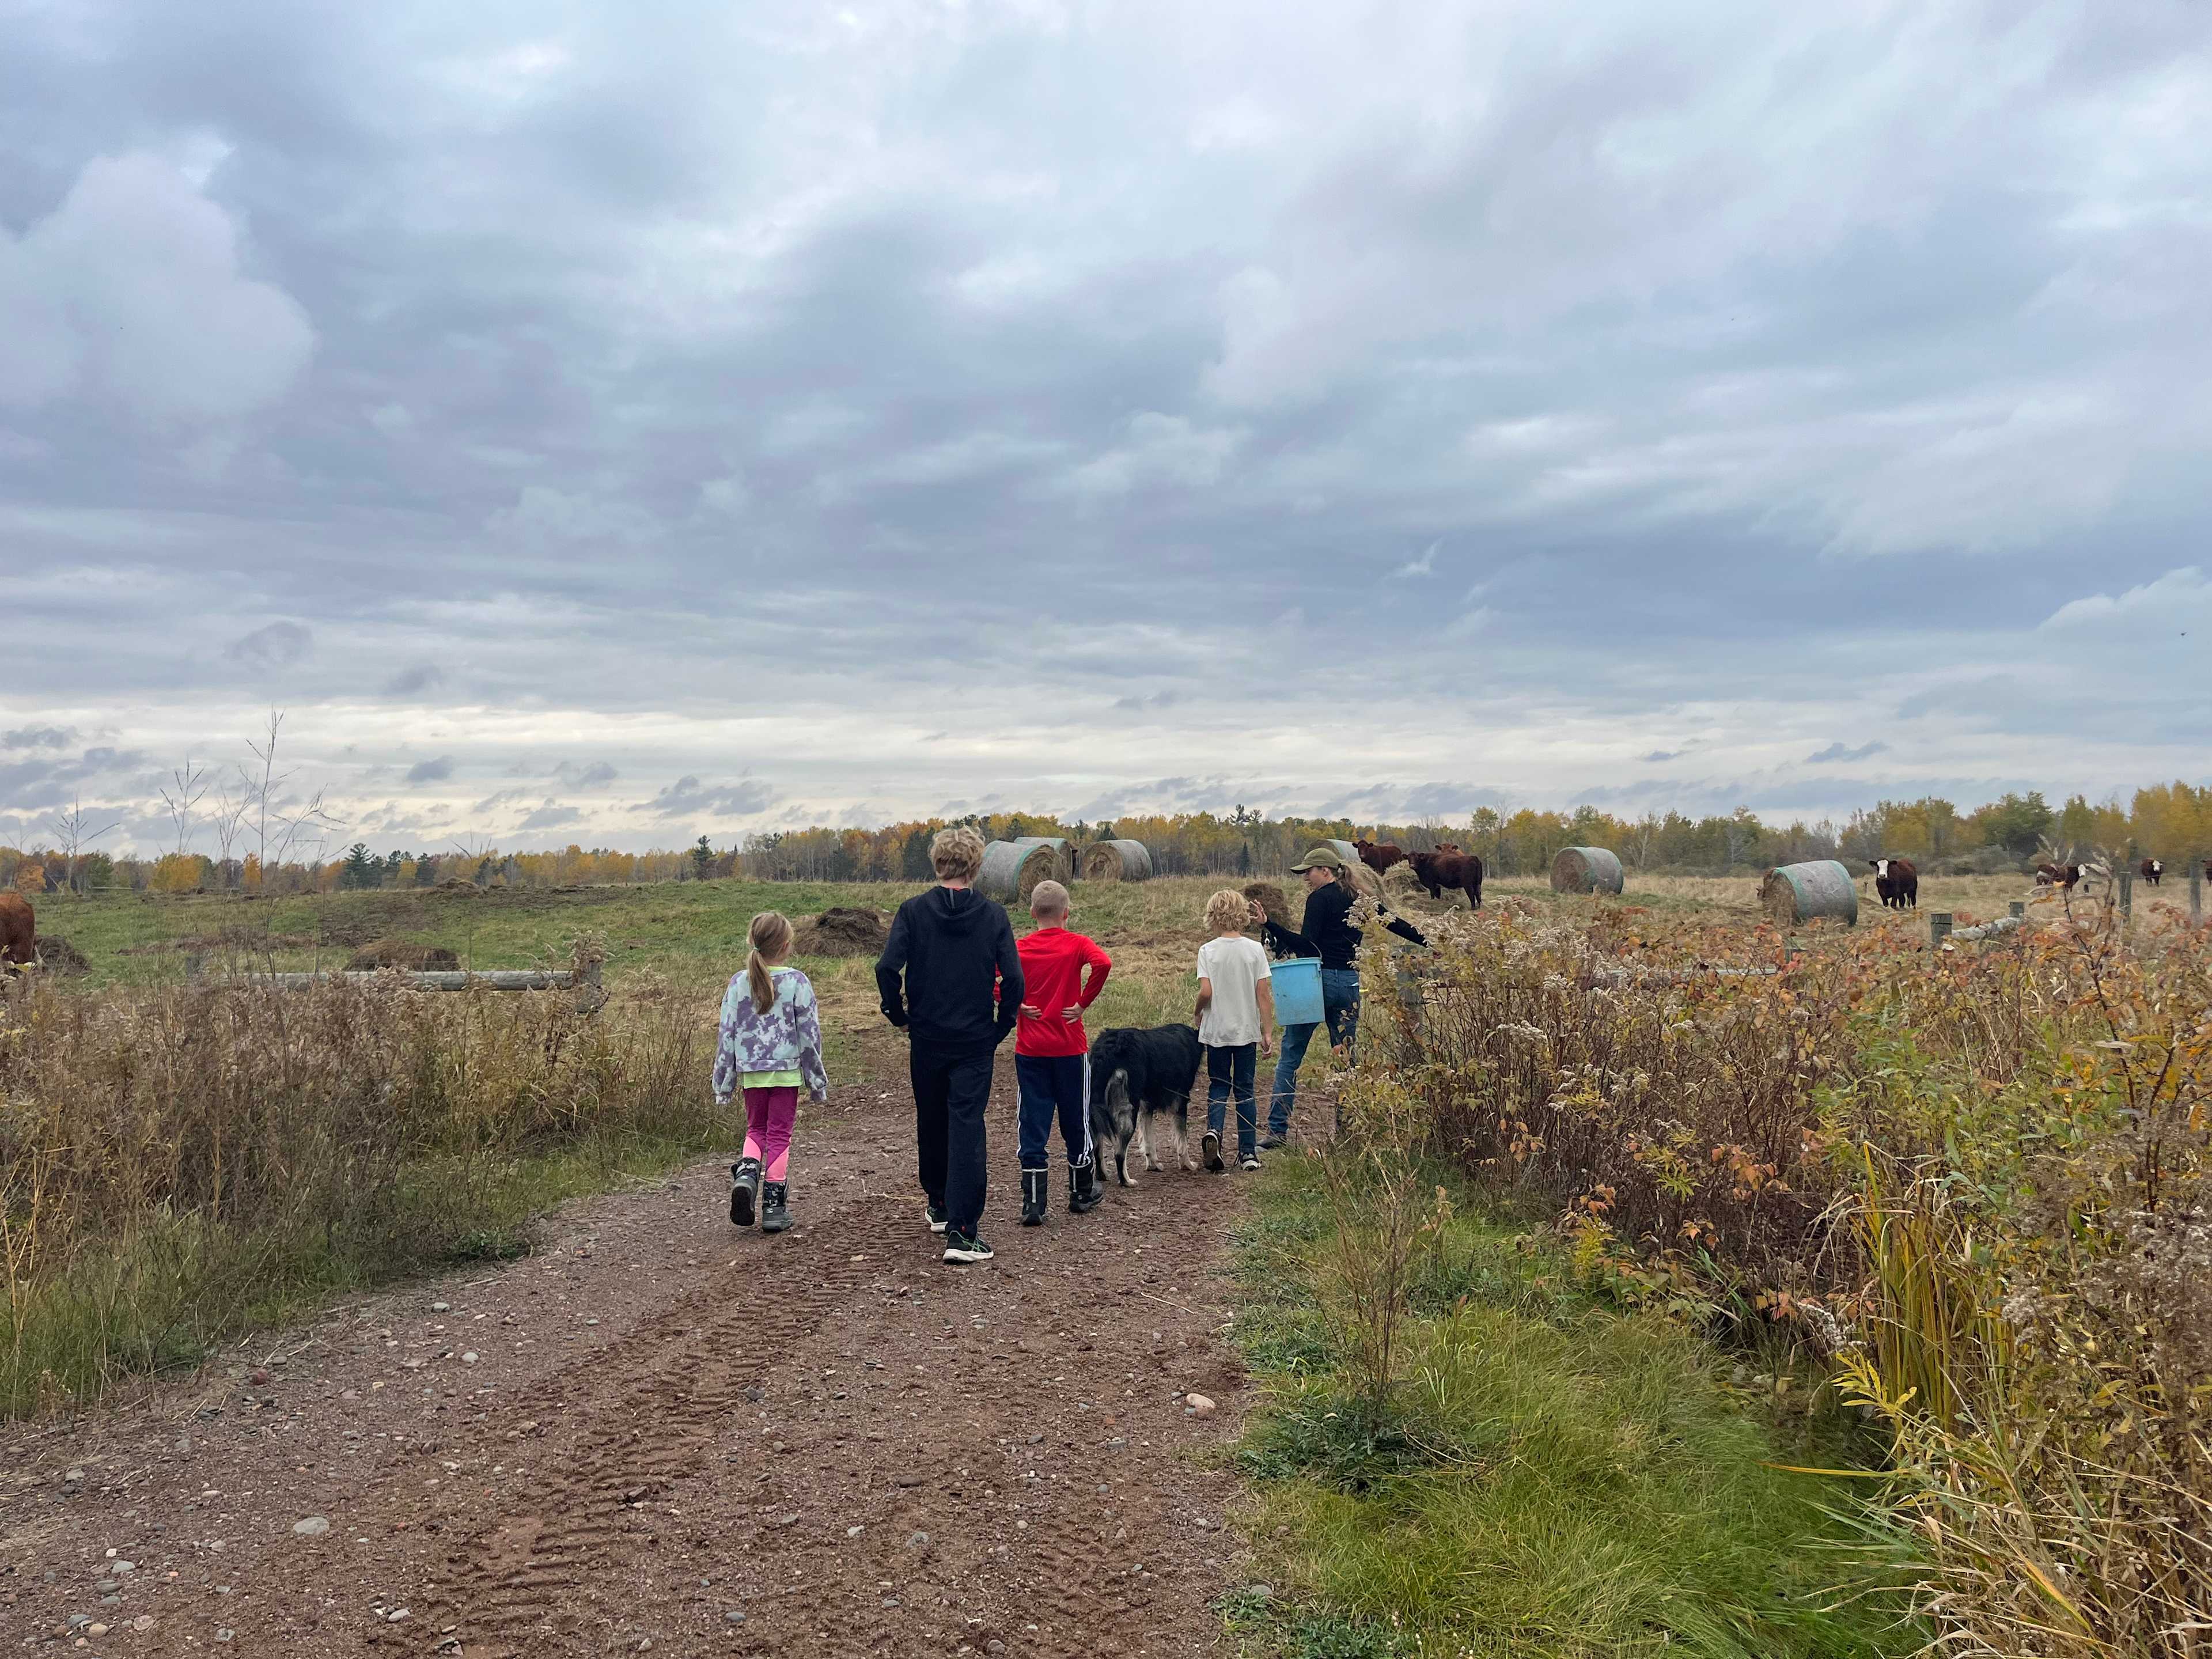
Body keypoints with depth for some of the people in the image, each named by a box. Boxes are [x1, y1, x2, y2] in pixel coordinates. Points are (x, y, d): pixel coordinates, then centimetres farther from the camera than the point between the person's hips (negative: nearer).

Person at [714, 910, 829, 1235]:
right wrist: (817, 1081, 4)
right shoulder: (797, 982, -9)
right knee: (779, 1134, 8)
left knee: (756, 1129, 20)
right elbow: (810, 1032, -6)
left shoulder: (739, 983, -2)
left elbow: (728, 1033, 0)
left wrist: (723, 1083, 9)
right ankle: (774, 1205, 8)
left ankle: (747, 1171, -9)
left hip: (750, 1072, 2)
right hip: (786, 1071, -2)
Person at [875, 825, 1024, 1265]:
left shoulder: (913, 911, -4)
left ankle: (940, 1206, 36)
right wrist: (1001, 1026, 4)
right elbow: (1013, 978, -10)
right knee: (967, 1129, -3)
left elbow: (887, 968, -13)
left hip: (927, 1039, 1)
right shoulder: (993, 915, -4)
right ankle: (962, 1230, -12)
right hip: (976, 1042, -1)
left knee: (931, 1124, 20)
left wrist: (898, 1014, 2)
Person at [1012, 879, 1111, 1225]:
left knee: (1033, 1124, 4)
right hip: (1070, 1049, -1)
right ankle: (1082, 1193, 27)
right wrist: (1084, 1002, -12)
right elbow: (1103, 964, -24)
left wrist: (1013, 1005, -4)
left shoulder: (1020, 948, 1)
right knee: (1076, 1120, 14)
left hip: (1029, 1050, 1)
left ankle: (1033, 1205, -1)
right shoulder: (1076, 944, -4)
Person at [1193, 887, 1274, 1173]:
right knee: (1245, 1090, 11)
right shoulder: (1255, 949, -4)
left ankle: (1213, 1130, -14)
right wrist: (1268, 1032, 2)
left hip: (1216, 1031, -1)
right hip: (1247, 1031, 1)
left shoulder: (1208, 950, -8)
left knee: (1218, 1086, 13)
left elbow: (1206, 992, -14)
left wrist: (1198, 1012, 7)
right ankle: (1248, 1152, 13)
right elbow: (1263, 994, -4)